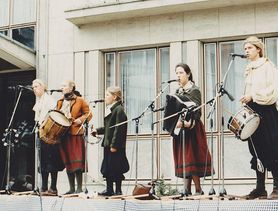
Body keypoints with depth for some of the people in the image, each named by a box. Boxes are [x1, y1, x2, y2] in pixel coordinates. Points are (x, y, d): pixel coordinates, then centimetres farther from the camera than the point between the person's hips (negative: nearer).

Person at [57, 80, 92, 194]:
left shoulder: (80, 101, 2)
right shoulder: (60, 102, 19)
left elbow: (88, 114, 0)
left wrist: (80, 120, -16)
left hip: (76, 134, -6)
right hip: (63, 134, 6)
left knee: (77, 162, -9)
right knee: (68, 162, 8)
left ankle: (79, 188, -5)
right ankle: (71, 188, 13)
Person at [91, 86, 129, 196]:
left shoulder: (119, 109, -14)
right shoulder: (110, 109, 15)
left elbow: (119, 129, -19)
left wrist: (114, 145, -22)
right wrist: (98, 130, 10)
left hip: (115, 145, -9)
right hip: (108, 144, 9)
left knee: (116, 168, -2)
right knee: (107, 167, 12)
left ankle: (118, 190, 6)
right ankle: (109, 189, 20)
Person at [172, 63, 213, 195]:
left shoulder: (194, 90, -5)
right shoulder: (178, 91, 15)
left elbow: (197, 110, -15)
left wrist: (189, 123, -31)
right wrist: (178, 121, -9)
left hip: (191, 128, -7)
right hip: (179, 127, 7)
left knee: (190, 158, -9)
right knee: (183, 159, 5)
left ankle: (198, 190, -4)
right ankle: (187, 190, 8)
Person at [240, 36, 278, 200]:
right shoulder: (249, 70, 17)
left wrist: (253, 96, -16)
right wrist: (246, 100, 7)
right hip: (252, 113, 7)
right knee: (257, 149, 4)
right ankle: (260, 188, 6)